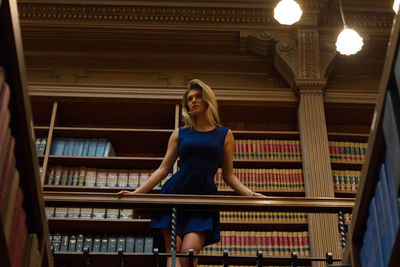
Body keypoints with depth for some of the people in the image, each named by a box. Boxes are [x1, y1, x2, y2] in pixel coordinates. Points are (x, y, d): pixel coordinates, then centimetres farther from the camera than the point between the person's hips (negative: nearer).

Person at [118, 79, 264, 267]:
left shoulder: (225, 135, 12)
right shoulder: (179, 134, 13)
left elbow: (228, 176, 12)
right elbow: (163, 169, 13)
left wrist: (250, 194, -3)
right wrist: (136, 193, 6)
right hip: (174, 194, 1)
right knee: (173, 251, -9)